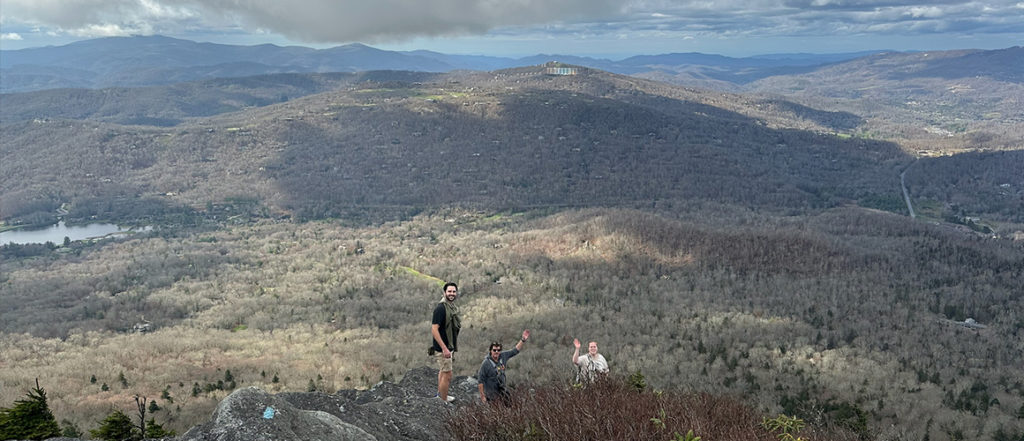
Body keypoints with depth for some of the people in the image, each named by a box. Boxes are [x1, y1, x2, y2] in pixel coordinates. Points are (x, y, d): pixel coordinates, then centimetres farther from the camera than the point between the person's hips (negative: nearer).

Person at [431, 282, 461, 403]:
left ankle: (440, 395, 39)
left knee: (442, 371, 23)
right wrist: (444, 348, -26)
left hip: (449, 347, 9)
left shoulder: (452, 307, 7)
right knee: (447, 375, -4)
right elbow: (434, 329, -25)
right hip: (442, 348, -9)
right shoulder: (441, 308, -22)